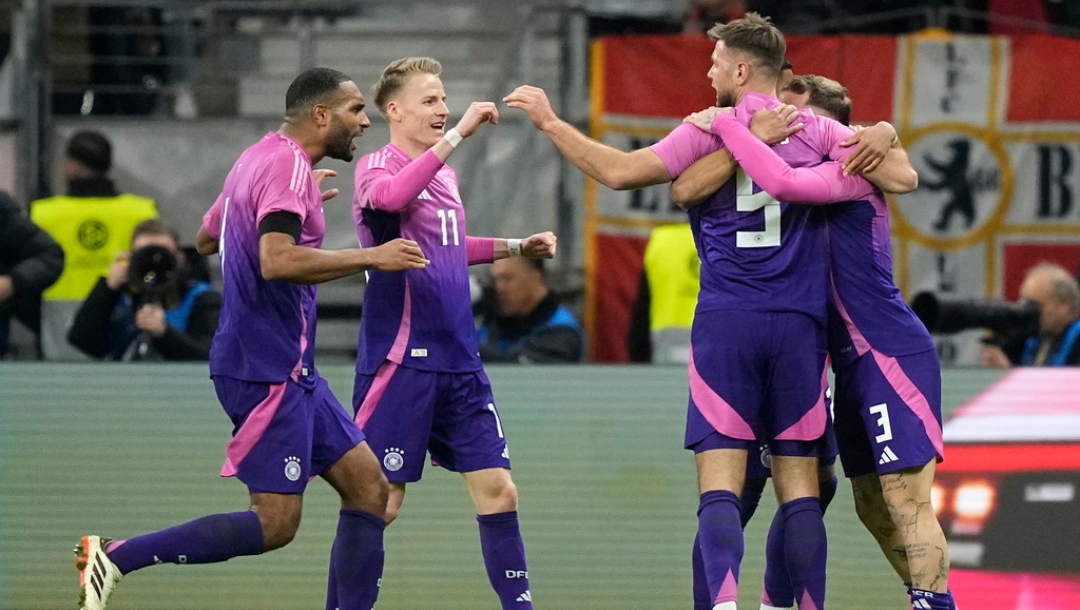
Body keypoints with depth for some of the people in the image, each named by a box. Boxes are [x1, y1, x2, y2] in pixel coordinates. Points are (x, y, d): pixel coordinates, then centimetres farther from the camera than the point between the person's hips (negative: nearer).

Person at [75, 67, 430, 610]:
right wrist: (371, 257, -24)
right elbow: (276, 261, -30)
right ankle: (114, 557, -8)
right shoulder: (288, 164, -16)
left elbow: (206, 239, 29)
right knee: (275, 525, -10)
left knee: (368, 486, 7)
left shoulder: (260, 159, 15)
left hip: (291, 371, 11)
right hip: (268, 370, -11)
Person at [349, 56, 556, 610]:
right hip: (400, 361, -7)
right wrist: (459, 133, -35)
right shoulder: (377, 167, -9)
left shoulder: (445, 174, 15)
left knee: (497, 490, 3)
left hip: (459, 361, 7)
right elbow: (392, 196, -34)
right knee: (378, 502, -3)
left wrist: (515, 247, 19)